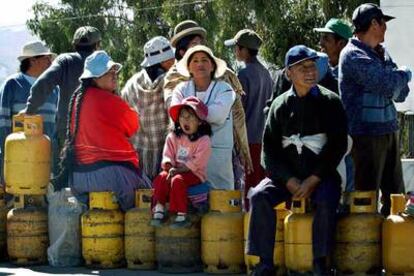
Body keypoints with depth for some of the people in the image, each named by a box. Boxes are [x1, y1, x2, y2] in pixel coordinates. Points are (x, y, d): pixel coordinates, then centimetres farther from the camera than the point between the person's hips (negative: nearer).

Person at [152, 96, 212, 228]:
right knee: (162, 177, -26)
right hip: (176, 170, 5)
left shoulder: (203, 140, -8)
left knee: (177, 180, -33)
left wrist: (178, 170, -24)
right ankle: (159, 209, -22)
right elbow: (167, 156, 4)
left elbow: (196, 163, -16)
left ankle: (181, 216, -28)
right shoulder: (173, 137, 9)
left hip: (195, 174, -5)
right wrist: (169, 167, -19)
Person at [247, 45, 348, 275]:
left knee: (326, 201, -33)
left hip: (321, 175, -2)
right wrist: (290, 181, -11)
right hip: (286, 175, 2)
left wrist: (313, 180, -14)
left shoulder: (330, 101, 1)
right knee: (260, 196, -23)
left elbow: (338, 146, -5)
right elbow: (270, 149, 3)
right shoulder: (280, 105, 6)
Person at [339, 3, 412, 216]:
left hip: (388, 131, 9)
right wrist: (404, 74, -2)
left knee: (395, 195, 11)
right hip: (365, 134, -9)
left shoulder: (381, 53, 16)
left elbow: (400, 94, 15)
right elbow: (388, 84, -22)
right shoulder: (353, 56, -13)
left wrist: (398, 81, -7)